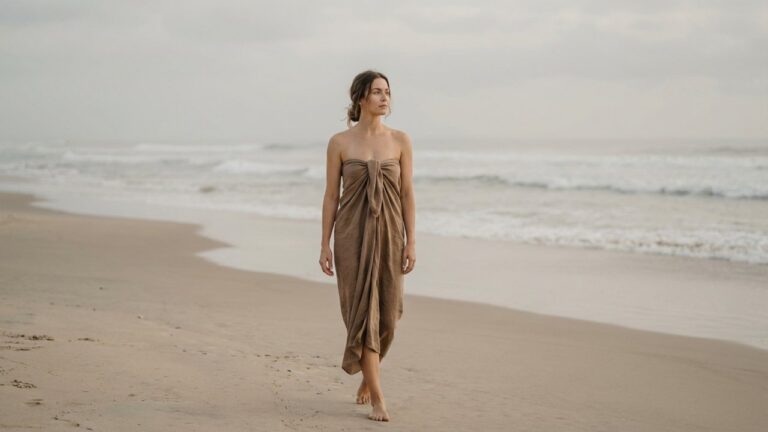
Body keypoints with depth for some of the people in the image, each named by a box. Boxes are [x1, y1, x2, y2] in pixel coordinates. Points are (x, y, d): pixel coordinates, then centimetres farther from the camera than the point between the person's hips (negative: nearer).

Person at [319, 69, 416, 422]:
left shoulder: (400, 140, 3)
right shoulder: (339, 143, -1)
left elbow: (407, 194, 2)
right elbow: (331, 196, 2)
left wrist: (411, 243, -3)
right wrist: (325, 244, -1)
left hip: (388, 234, 2)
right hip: (352, 234, -2)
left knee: (385, 314, 8)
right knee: (362, 311, -8)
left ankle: (367, 375, 36)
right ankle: (377, 398, -5)